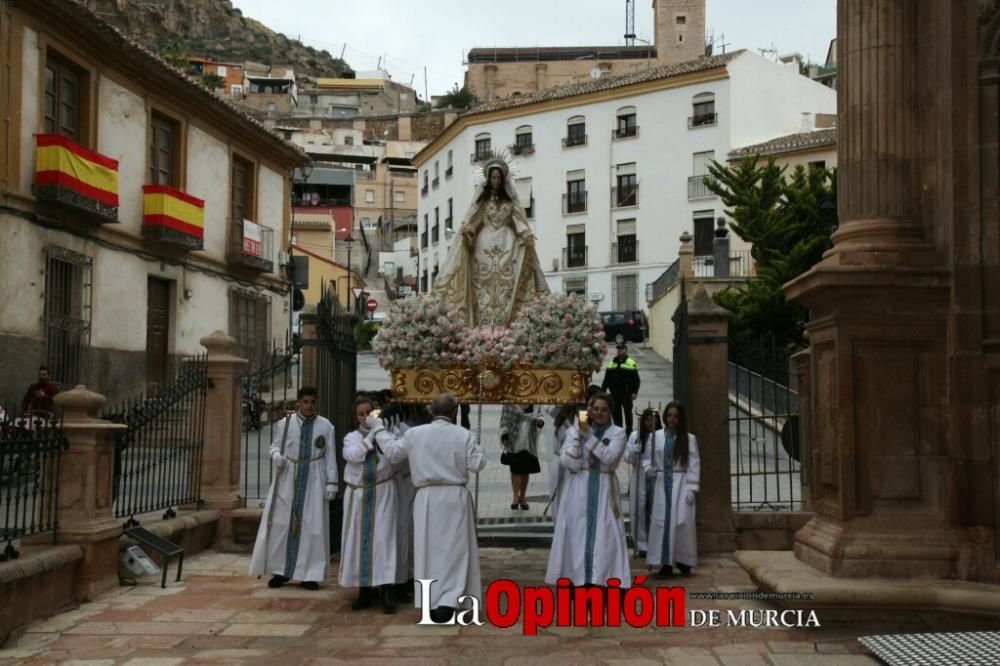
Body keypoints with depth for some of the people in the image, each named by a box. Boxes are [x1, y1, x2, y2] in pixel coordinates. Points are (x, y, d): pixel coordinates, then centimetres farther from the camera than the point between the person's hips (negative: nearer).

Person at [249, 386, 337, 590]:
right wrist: (276, 456, -18)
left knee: (312, 526, 0)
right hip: (287, 478, 1)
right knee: (282, 523, 4)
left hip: (314, 480, -1)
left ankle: (310, 574, 7)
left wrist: (331, 483, -3)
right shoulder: (285, 423, 0)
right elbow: (275, 446, 6)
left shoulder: (326, 426, -1)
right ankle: (281, 570, 15)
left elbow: (330, 456, 1)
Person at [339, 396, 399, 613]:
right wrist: (370, 435, -11)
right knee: (359, 540, 4)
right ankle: (364, 590, 15)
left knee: (382, 539, -9)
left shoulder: (384, 434, 1)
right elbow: (352, 455, -14)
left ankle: (385, 592, -9)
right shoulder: (351, 437, 7)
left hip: (382, 494, -3)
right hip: (357, 495, 3)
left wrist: (379, 428, -15)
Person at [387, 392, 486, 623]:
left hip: (426, 498, 1)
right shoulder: (464, 435, -6)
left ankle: (430, 602, 15)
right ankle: (446, 601, -7)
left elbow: (393, 455, 12)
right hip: (455, 497, -1)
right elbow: (476, 464, -6)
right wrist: (476, 449, 13)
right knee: (454, 548, 5)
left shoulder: (414, 433, -1)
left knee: (428, 548, 11)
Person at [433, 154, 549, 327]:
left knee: (505, 284, -9)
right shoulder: (482, 196, 10)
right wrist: (465, 229, -18)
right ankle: (484, 325, -11)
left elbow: (519, 218, 6)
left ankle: (503, 324, -12)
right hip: (485, 243, 0)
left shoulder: (510, 197, 11)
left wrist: (527, 235, -10)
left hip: (506, 243, 0)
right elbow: (471, 218, 2)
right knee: (483, 284, -8)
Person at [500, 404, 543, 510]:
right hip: (515, 441, -3)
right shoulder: (510, 405, -3)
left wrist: (539, 421, -6)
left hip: (529, 443, 3)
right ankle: (516, 497, 5)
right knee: (515, 470, -4)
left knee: (526, 470, 8)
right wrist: (504, 434, -14)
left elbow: (536, 417, 17)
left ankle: (522, 497, 20)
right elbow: (505, 419, -3)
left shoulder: (533, 405, 8)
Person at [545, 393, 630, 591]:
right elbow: (570, 462, -7)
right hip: (578, 489, 1)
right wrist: (578, 432, -12)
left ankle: (601, 579, -3)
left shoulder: (617, 433, 3)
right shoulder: (574, 430, 4)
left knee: (604, 535, -4)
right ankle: (576, 579, 6)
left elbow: (609, 457, -15)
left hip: (603, 490, 0)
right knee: (577, 534, 1)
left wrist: (588, 434, -15)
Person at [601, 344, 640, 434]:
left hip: (626, 393, -4)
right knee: (616, 412, 8)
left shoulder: (631, 363, -1)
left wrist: (634, 392, -12)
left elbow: (636, 379, -4)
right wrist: (602, 391, 9)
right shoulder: (611, 363, 14)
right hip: (614, 392, 4)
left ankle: (629, 431, 11)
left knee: (628, 412, 3)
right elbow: (606, 379, 15)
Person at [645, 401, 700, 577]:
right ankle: (665, 563, 7)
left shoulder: (689, 439, 0)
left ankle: (683, 562, 9)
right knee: (661, 522, 0)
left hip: (681, 484, -2)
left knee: (682, 521, -2)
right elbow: (652, 462, 7)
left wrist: (691, 488, -9)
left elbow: (694, 465, -2)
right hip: (662, 483, 2)